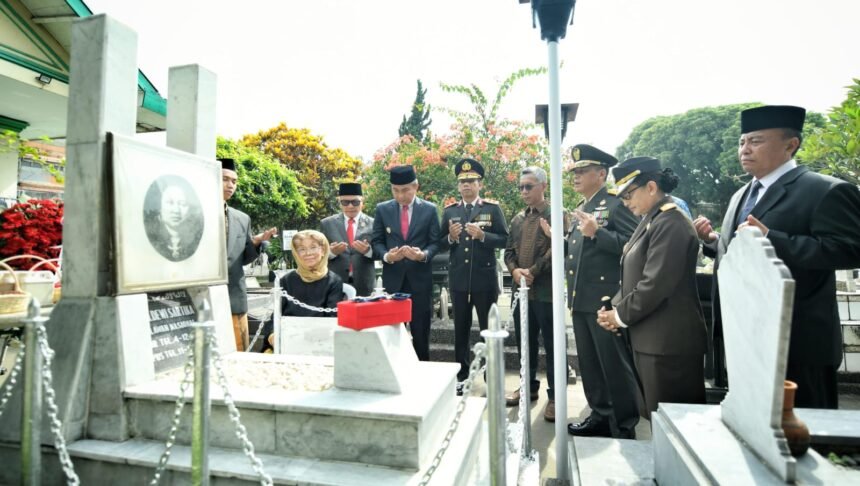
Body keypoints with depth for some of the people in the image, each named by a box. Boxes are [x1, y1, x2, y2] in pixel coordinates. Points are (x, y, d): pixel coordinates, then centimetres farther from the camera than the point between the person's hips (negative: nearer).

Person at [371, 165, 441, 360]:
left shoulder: (430, 209, 0)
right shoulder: (382, 209, 4)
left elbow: (435, 243, -1)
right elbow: (377, 242, 4)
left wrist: (423, 255, -22)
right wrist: (386, 255, -18)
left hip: (420, 279, -1)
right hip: (392, 278, 1)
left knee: (420, 330, 7)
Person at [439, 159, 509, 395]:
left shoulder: (493, 208, 0)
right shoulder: (449, 211, 7)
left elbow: (504, 240, -4)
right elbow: (441, 245, 6)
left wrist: (482, 235, -20)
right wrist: (450, 237, -15)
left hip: (485, 279, -2)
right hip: (458, 280, 3)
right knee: (461, 329, 12)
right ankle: (461, 376, 25)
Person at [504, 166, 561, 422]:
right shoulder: (517, 219, 16)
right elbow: (509, 250, 13)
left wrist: (533, 271, -17)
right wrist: (515, 270, -6)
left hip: (546, 290, -6)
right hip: (521, 289, 7)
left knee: (552, 344, 3)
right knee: (525, 342, 16)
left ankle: (554, 395, 16)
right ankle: (529, 386, 32)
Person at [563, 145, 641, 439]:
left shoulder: (617, 203, -8)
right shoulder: (581, 209, 18)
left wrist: (597, 232, -26)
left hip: (606, 300, -9)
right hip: (581, 300, 9)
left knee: (616, 366, 2)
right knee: (590, 365, 16)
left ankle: (624, 428, 16)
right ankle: (600, 417, 30)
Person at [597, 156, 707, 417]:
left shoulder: (670, 223, -17)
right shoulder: (651, 220, 13)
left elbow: (656, 285, -23)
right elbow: (634, 275, 15)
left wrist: (621, 315, -10)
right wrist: (615, 308, 1)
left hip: (668, 342, -9)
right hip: (650, 338, 9)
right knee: (657, 416, 19)